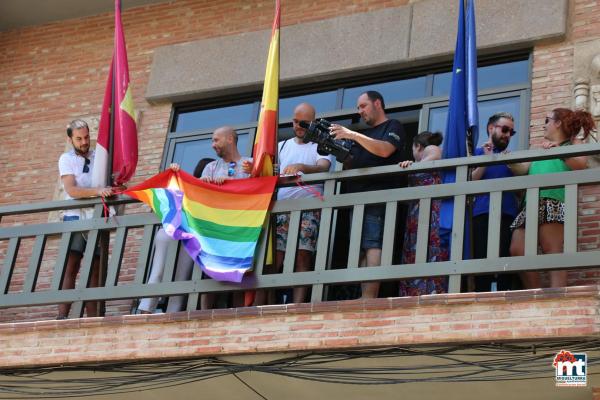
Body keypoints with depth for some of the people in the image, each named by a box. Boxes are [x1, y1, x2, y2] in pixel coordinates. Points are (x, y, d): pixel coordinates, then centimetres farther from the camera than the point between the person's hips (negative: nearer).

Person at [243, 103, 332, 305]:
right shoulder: (282, 146, 22)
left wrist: (301, 167, -30)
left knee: (303, 257, -10)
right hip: (282, 207, 3)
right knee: (273, 258, -5)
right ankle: (258, 306, -8)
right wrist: (254, 169, -7)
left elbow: (323, 167, -11)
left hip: (309, 209, -3)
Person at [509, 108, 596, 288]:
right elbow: (522, 169, 24)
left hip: (553, 201, -7)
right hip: (532, 204, 7)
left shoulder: (573, 143, 17)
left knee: (552, 252, -18)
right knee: (517, 250, -9)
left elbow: (581, 164, -3)